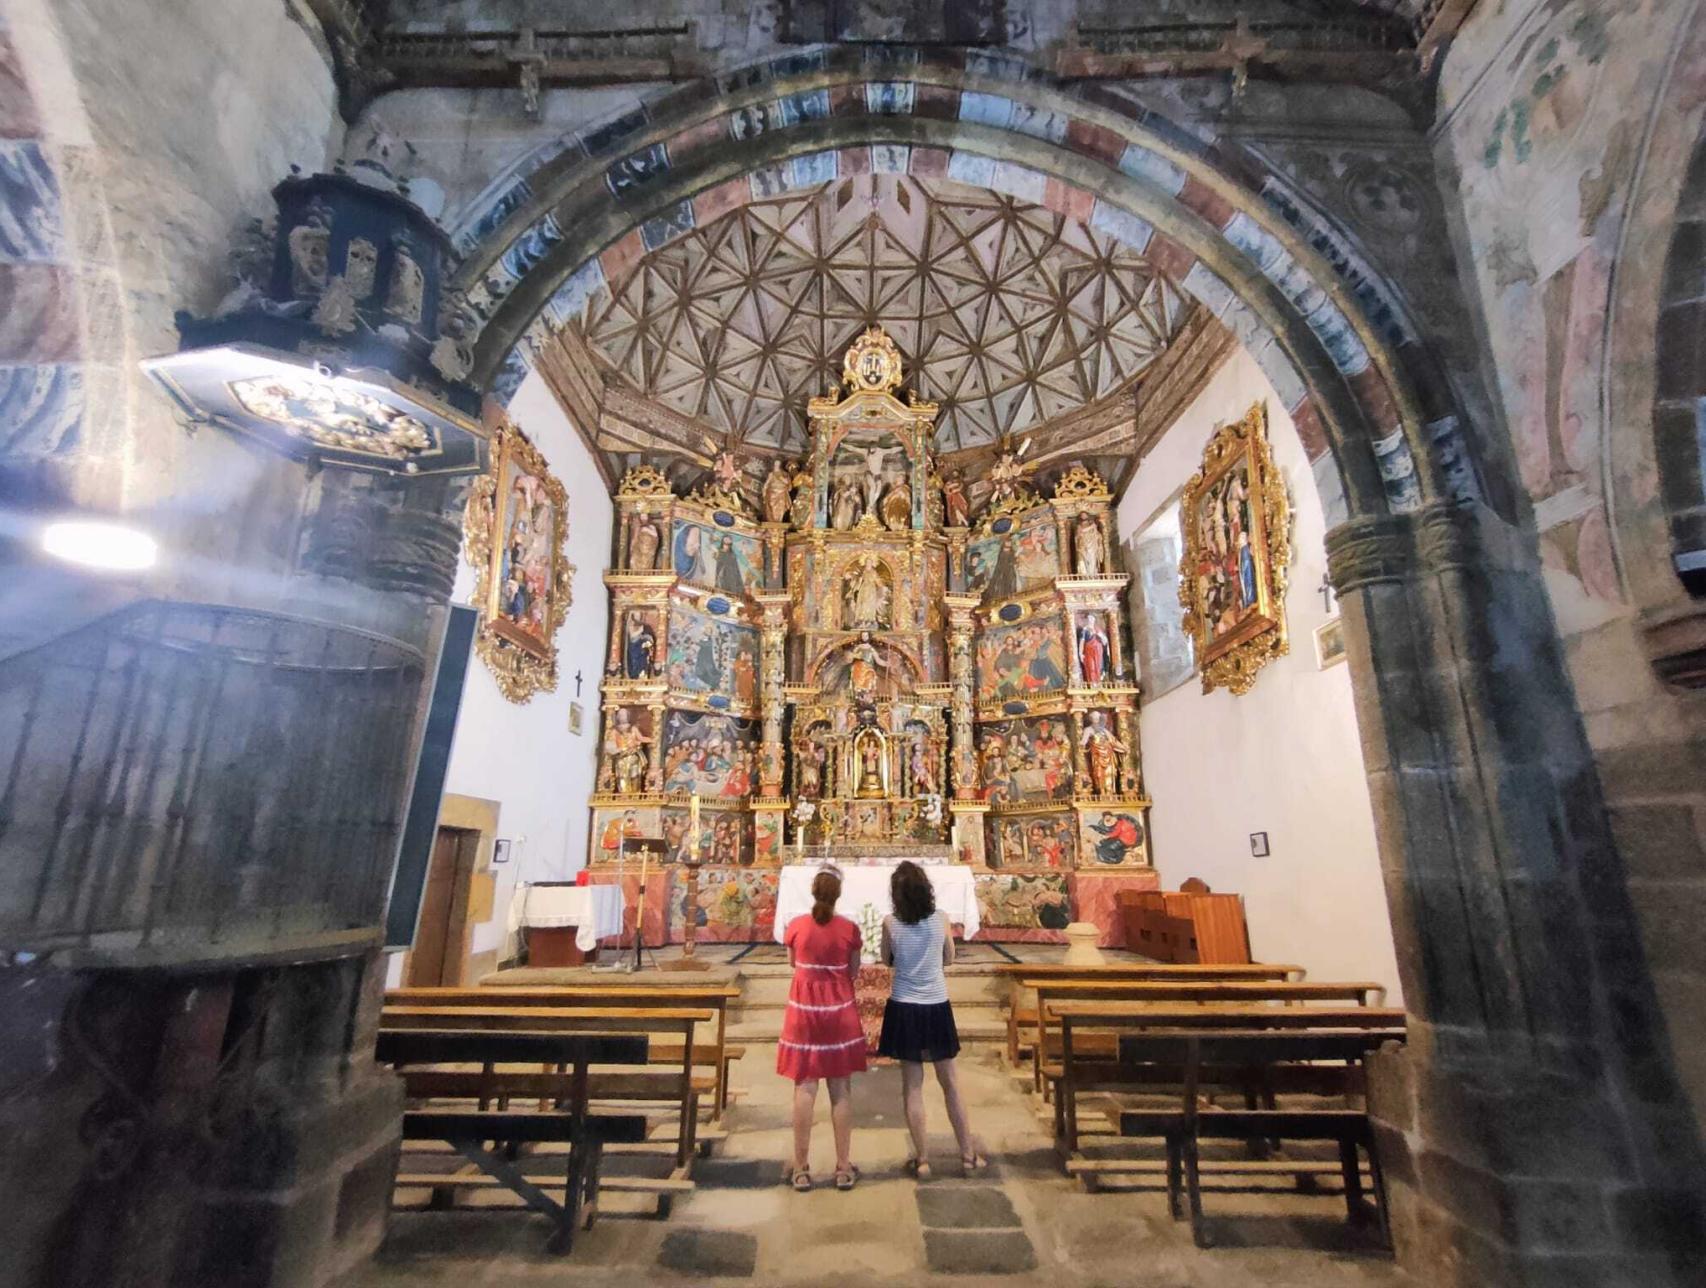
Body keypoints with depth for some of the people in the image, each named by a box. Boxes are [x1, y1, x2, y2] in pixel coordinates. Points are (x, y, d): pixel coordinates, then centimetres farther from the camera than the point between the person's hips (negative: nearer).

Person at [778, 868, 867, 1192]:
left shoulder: (796, 925, -7)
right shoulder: (849, 929, -9)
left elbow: (793, 962, 9)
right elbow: (854, 971, 1)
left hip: (804, 1009, 0)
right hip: (839, 1010, 0)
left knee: (805, 1088, 7)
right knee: (841, 1090, 9)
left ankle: (801, 1168, 15)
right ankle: (843, 1168, 18)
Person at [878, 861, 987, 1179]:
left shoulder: (890, 923, -12)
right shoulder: (941, 919, -9)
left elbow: (887, 960, 5)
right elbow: (949, 959, 6)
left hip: (904, 1009, -1)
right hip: (938, 1007, 1)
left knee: (912, 1085, 10)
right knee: (951, 1082, 15)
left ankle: (921, 1160, 19)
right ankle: (968, 1154, 26)